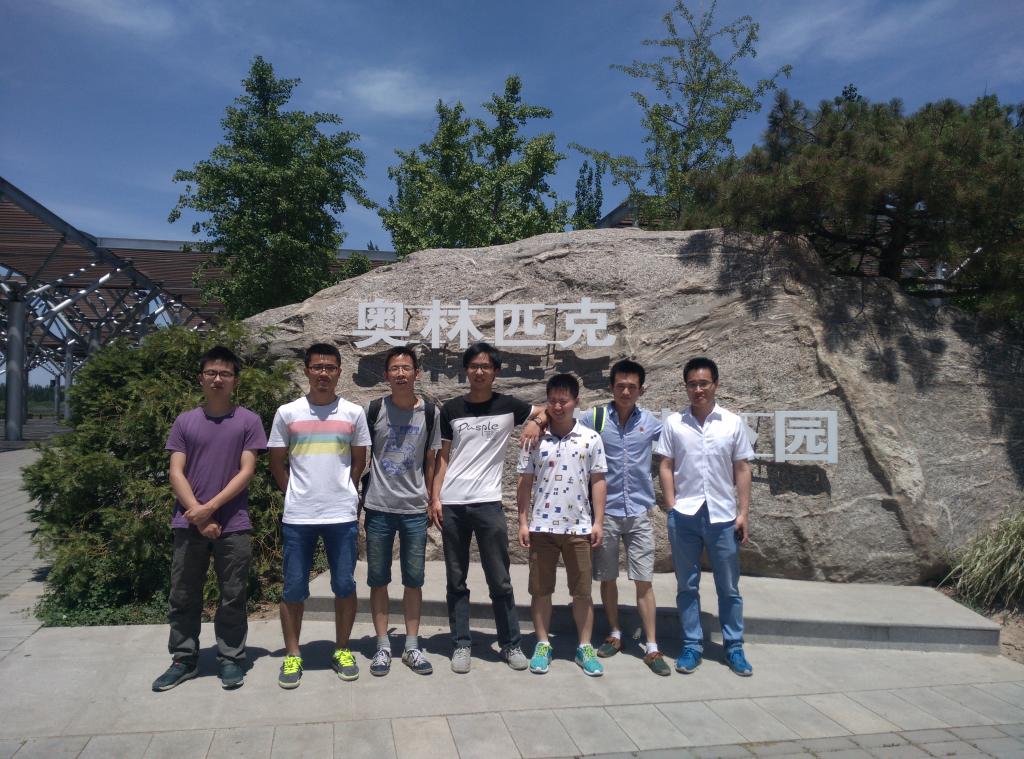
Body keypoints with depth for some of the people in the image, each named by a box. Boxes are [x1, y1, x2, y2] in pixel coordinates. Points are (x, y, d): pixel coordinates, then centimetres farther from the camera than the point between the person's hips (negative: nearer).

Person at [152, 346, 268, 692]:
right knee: (183, 596, 10)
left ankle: (231, 659, 19)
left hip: (233, 526, -2)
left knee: (232, 597, 6)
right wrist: (198, 516, -9)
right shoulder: (185, 422, 7)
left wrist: (210, 507, -13)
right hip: (188, 525, 2)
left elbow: (246, 472, -5)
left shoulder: (248, 421, 0)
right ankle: (183, 659, 25)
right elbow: (176, 474, 2)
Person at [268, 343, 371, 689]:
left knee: (345, 585, 7)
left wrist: (342, 493, 6)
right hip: (297, 517, 0)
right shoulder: (287, 413, 1)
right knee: (294, 589, 7)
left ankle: (342, 650, 23)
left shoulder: (353, 413, 2)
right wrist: (297, 495, 4)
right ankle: (292, 655, 22)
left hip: (342, 515, 0)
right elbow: (277, 462, 8)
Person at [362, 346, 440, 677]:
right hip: (378, 508, 0)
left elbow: (430, 461, 8)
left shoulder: (429, 412, 1)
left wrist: (430, 499, 6)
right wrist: (357, 498, 3)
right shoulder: (374, 409, -1)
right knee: (378, 579, 7)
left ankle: (412, 646, 20)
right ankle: (383, 646, 20)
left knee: (414, 580, 8)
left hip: (414, 509, 1)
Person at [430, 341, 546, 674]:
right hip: (452, 505, 1)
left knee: (499, 580, 5)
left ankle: (511, 644, 18)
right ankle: (461, 645, 19)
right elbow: (443, 457, 9)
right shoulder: (451, 409, 6)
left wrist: (535, 422, -7)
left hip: (488, 504, -1)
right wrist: (434, 498, 0)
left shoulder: (508, 406, 3)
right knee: (456, 581, 9)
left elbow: (546, 412, 16)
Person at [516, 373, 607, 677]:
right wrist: (522, 522, -2)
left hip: (579, 527, 0)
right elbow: (525, 483, 2)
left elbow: (597, 481, 2)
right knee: (540, 589, 9)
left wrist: (598, 522, -2)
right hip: (541, 526, 0)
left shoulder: (591, 438, -1)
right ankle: (542, 645, 23)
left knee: (582, 590, 8)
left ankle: (585, 647, 21)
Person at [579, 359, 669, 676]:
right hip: (605, 511, 0)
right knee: (607, 578, 11)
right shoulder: (593, 418, -4)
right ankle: (614, 636, 29)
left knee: (644, 581, 2)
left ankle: (651, 648, 11)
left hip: (639, 512, 1)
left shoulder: (651, 422, 1)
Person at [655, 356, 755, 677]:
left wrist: (743, 513, -1)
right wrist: (671, 506, -4)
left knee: (729, 587, 10)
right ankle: (692, 645, 20)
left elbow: (742, 470, 4)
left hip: (723, 516, 0)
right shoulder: (674, 422, 1)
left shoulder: (733, 423, 2)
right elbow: (666, 467, 4)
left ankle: (734, 647, 23)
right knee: (688, 586, 9)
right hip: (684, 516, 0)